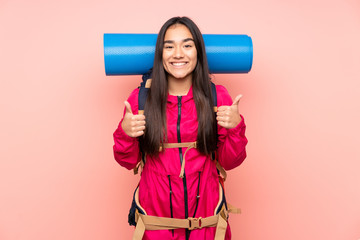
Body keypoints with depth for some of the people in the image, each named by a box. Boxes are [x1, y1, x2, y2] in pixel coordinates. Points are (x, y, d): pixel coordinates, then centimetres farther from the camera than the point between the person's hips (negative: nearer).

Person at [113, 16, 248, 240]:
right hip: (156, 209, 0)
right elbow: (129, 162, 0)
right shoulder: (140, 98, -8)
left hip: (204, 208, 1)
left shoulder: (217, 96, -7)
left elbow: (229, 162, -3)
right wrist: (125, 134, -19)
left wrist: (236, 128, -19)